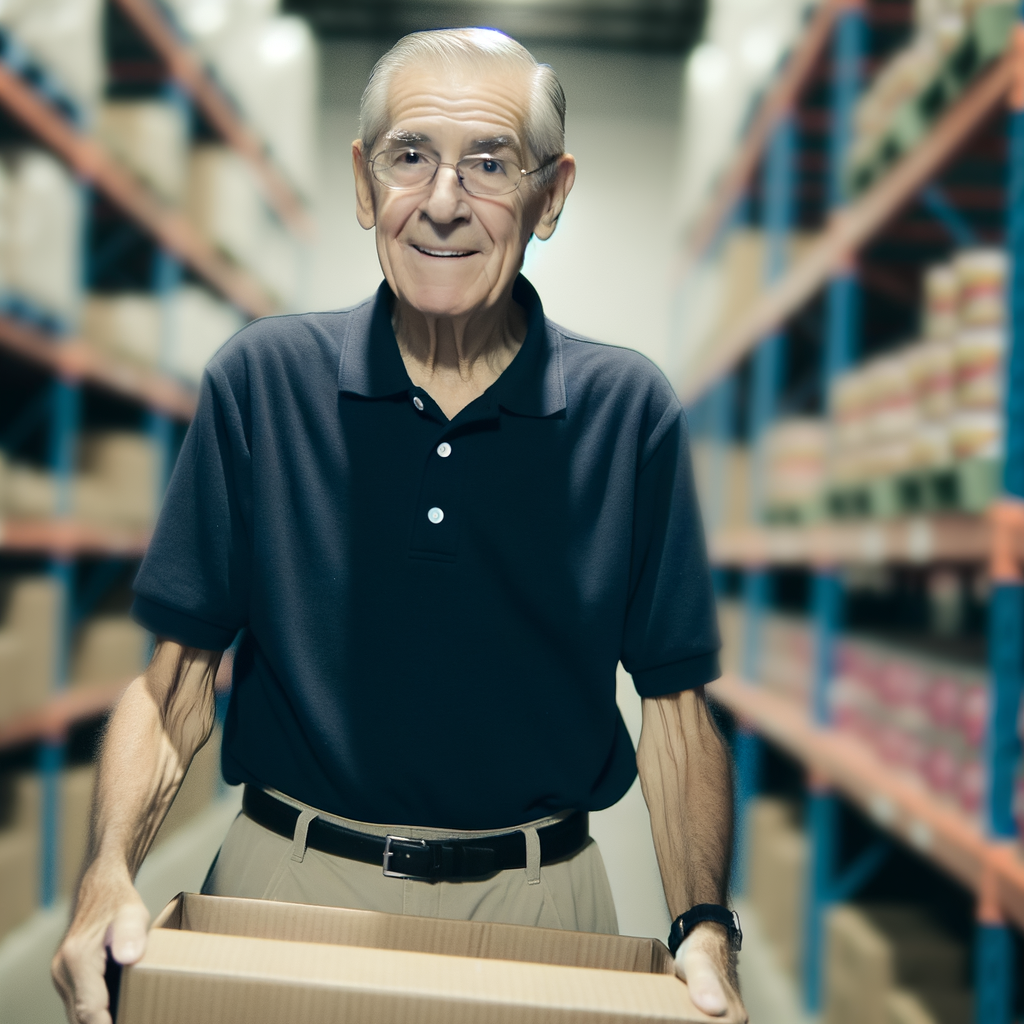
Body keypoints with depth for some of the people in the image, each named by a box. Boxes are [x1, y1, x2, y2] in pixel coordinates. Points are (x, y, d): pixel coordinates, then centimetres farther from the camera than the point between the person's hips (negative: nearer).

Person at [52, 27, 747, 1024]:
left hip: (536, 901, 0)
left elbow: (672, 699, -1)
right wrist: (108, 874, -19)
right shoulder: (258, 380, -5)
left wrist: (704, 931, -14)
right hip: (289, 884, 0)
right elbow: (178, 674, -3)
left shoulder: (629, 410, -5)